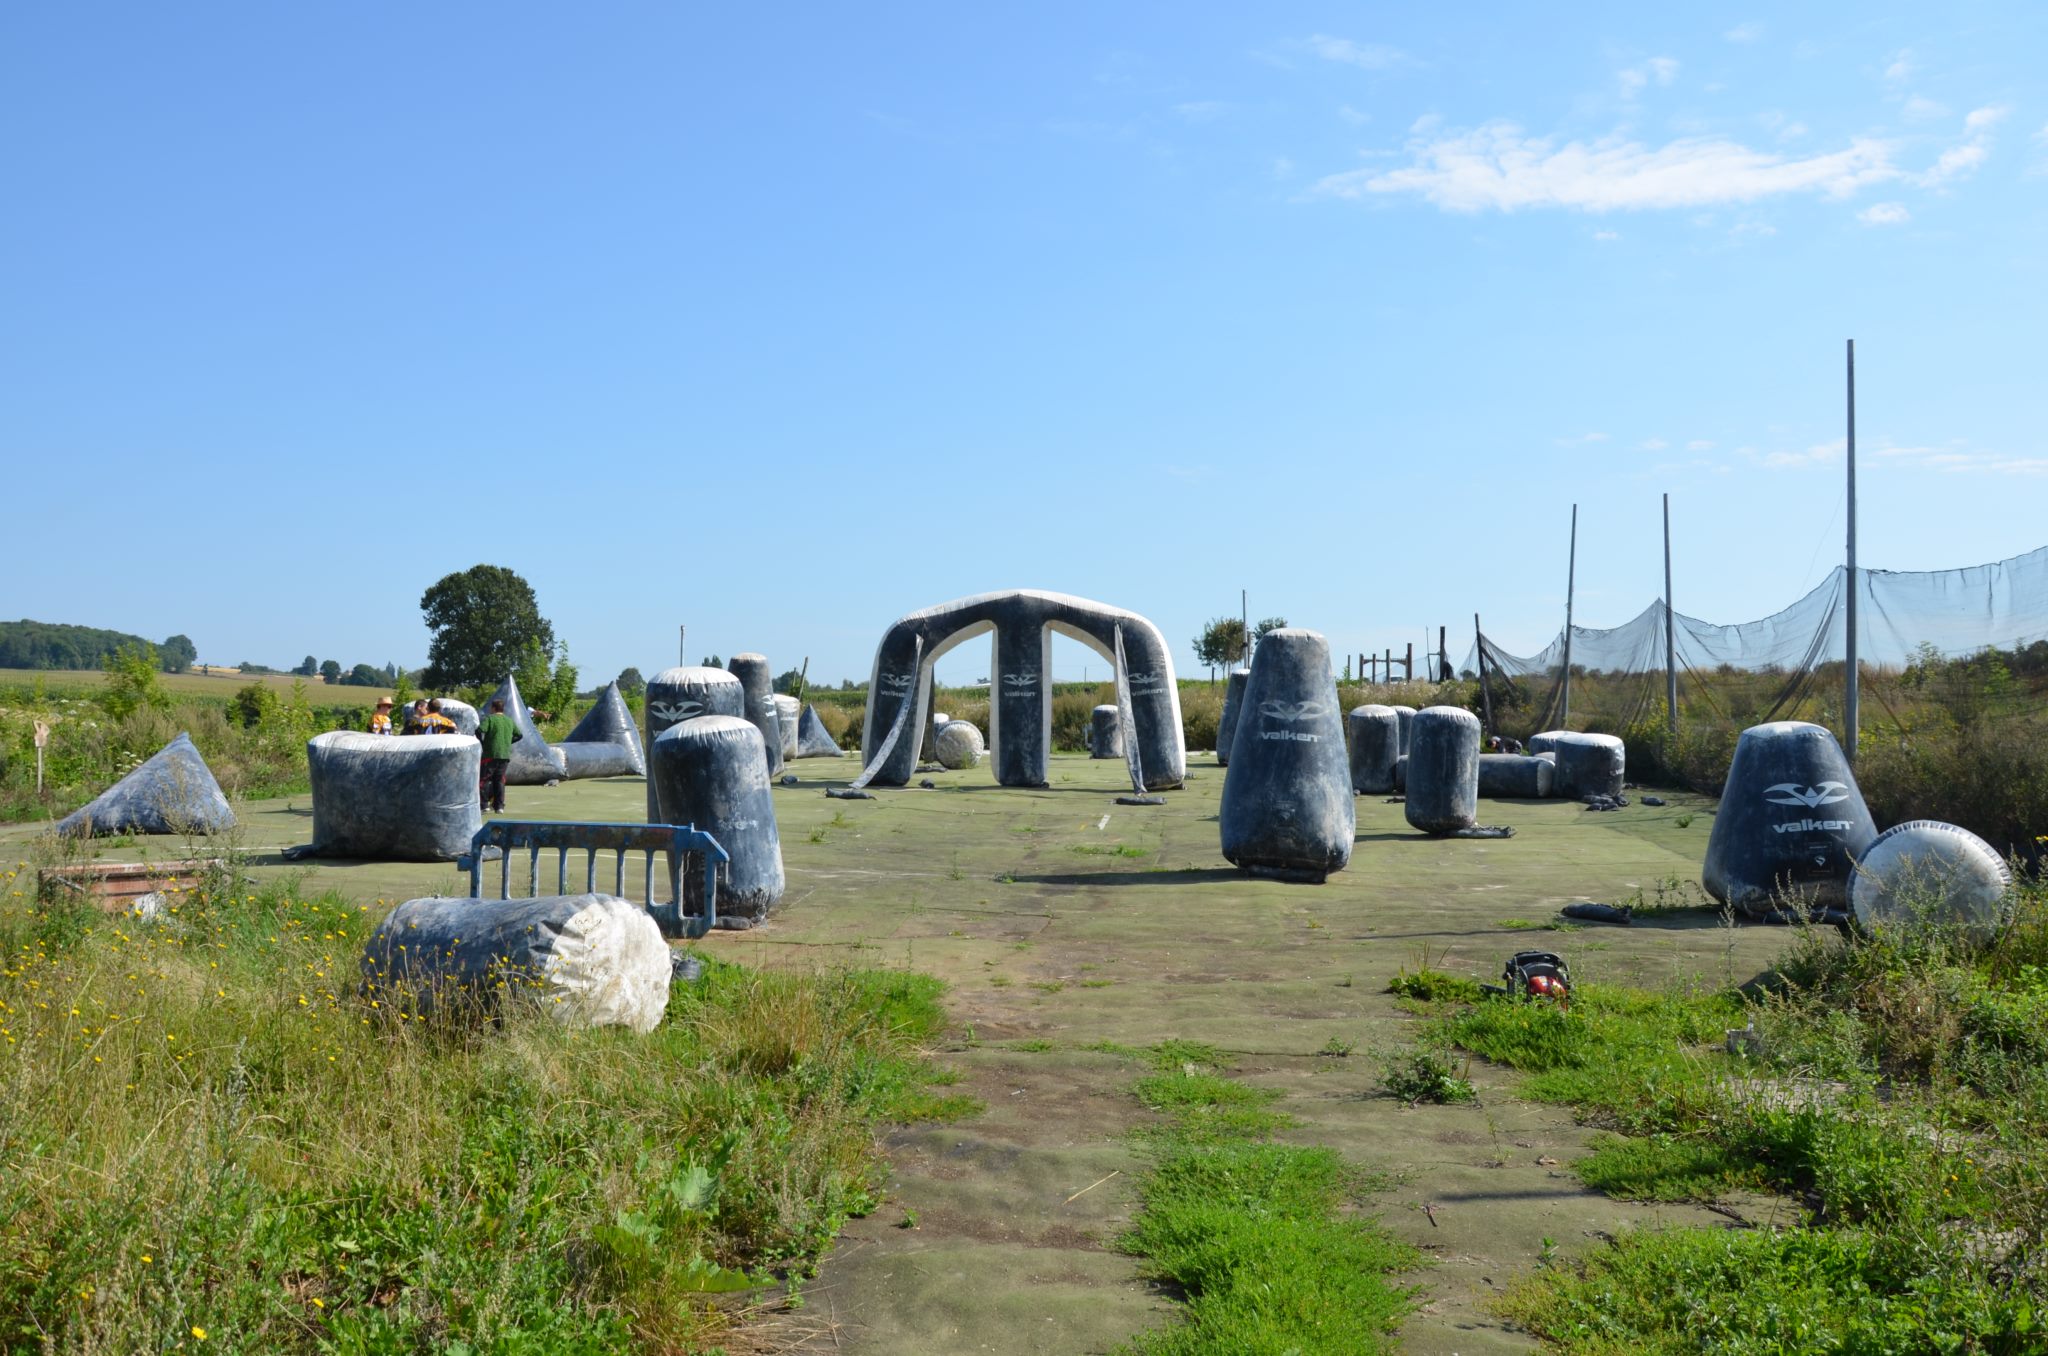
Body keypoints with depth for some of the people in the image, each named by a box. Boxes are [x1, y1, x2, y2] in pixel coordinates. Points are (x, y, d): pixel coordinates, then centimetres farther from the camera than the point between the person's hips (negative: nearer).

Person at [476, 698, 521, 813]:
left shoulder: (489, 718, -6)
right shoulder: (509, 721, 13)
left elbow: (479, 730, -19)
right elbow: (518, 735, 18)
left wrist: (481, 742, -4)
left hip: (491, 754, -5)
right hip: (505, 755, 6)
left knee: (484, 778, 1)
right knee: (499, 780, 10)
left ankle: (484, 804, -4)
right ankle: (499, 806, 7)